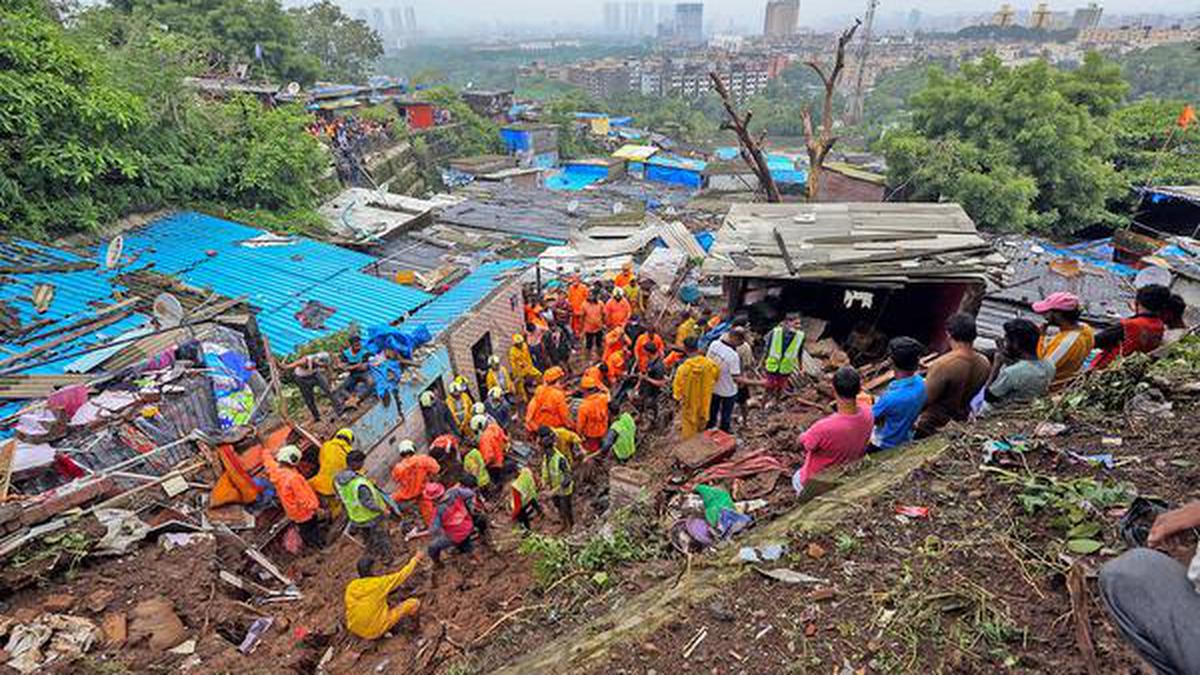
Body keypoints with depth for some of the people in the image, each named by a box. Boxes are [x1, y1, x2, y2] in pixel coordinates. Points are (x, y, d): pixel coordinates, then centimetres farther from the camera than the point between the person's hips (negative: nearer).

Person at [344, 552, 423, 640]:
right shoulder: (380, 583, -19)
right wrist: (415, 559, 7)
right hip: (377, 632, -6)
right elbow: (402, 575, -6)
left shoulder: (350, 586, -5)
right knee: (415, 603, -1)